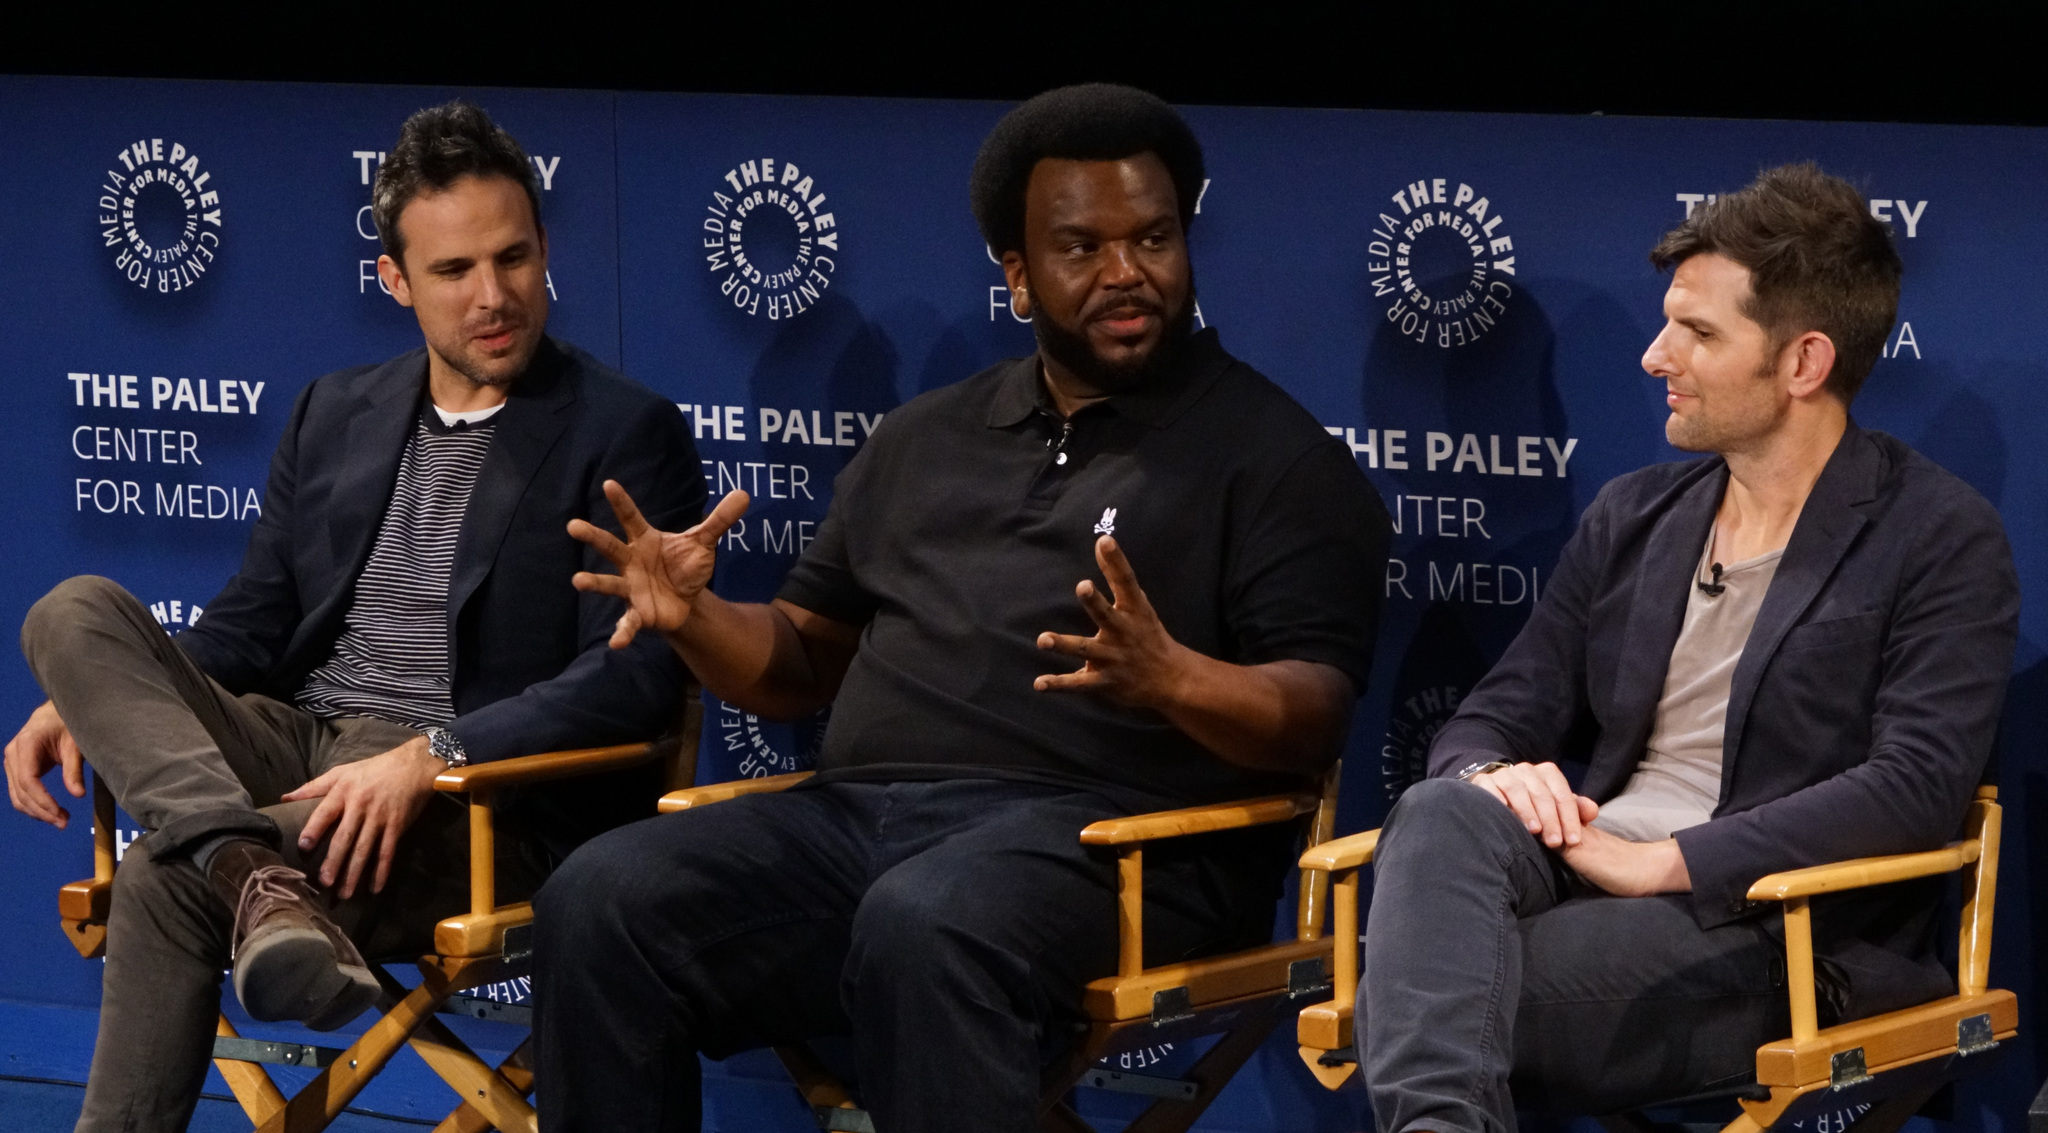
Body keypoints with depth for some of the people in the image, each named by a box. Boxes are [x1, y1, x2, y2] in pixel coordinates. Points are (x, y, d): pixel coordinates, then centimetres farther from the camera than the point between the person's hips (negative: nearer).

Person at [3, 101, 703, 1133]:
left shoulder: (626, 434, -3)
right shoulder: (336, 414, 17)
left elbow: (634, 678, -13)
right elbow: (252, 622, 20)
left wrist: (426, 758, -26)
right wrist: (87, 703, 0)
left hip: (476, 803, -7)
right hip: (287, 742, 7)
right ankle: (260, 878, -38)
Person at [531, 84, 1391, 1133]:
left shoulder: (1271, 452, 6)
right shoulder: (923, 440, 23)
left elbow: (1314, 718, -3)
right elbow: (810, 659, 27)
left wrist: (1169, 679, -24)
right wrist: (696, 619, 4)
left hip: (1103, 833, -5)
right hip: (858, 811, 5)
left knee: (925, 927, -39)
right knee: (601, 901, -21)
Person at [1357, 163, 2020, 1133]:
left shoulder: (1943, 539, 1)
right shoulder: (1630, 517, 22)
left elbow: (1919, 787, -12)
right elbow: (1495, 716, 21)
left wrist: (1664, 861, -16)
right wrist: (1491, 775, -7)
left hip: (1766, 931, -5)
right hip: (1584, 869, 6)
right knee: (1445, 813, -35)